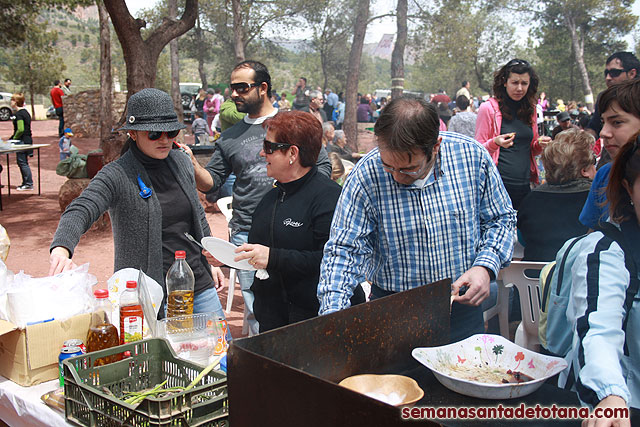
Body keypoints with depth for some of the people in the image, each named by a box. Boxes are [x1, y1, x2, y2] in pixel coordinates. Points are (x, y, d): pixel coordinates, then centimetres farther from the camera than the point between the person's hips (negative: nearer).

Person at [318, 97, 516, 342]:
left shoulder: (473, 156, -13)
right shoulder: (366, 175, -18)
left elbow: (501, 219, 1)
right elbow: (344, 250, -16)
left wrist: (485, 266, -16)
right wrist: (333, 314, -30)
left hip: (463, 304, -1)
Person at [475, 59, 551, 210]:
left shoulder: (530, 109, 13)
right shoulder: (488, 108, -3)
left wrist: (540, 144, 0)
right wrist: (495, 143, -21)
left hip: (524, 185, 5)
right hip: (498, 184, -5)